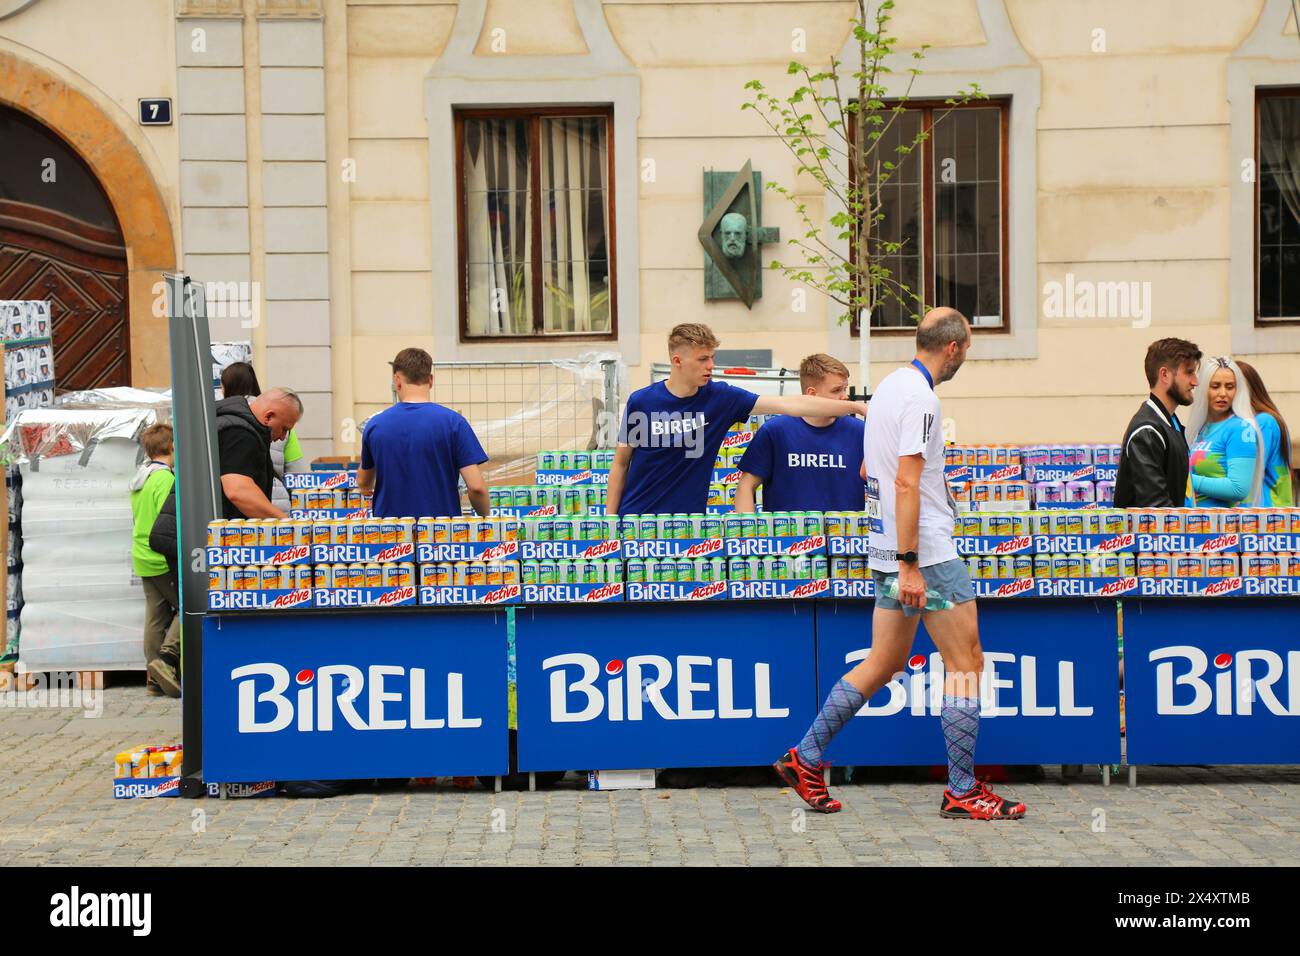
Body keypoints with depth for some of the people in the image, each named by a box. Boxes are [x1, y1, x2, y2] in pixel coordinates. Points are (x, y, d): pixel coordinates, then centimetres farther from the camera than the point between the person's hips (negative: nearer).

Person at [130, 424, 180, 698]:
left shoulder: (139, 480, 13)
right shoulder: (166, 479, -15)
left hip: (142, 558, 9)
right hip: (164, 560, -9)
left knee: (156, 615, 9)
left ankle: (154, 677, 9)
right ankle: (167, 658, -15)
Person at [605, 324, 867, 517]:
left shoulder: (720, 397, -4)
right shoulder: (640, 402, -6)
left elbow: (789, 404, -8)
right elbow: (620, 464, 2)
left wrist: (855, 407, -13)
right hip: (636, 523, -1)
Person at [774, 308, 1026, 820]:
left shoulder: (888, 386, 14)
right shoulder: (920, 398, -15)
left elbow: (868, 470, 26)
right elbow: (906, 484, -21)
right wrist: (909, 564, -22)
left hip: (887, 550, 9)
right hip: (927, 552, -9)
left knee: (883, 664, 14)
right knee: (965, 664, 0)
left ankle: (805, 759, 14)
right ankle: (962, 792, 5)